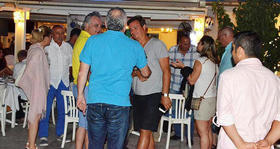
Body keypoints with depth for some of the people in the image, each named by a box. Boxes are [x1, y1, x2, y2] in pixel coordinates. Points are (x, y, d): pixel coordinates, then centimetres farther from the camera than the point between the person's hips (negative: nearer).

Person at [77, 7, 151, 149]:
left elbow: (82, 73, 4)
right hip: (120, 103, -1)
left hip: (95, 100, 2)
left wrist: (80, 95, 15)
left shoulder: (93, 41, 1)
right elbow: (146, 73, 16)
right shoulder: (134, 46, 2)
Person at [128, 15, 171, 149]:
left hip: (154, 94, -6)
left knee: (145, 131, -9)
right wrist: (136, 72, -9)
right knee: (148, 133, 8)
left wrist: (165, 95, -12)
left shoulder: (157, 44, -3)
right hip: (138, 96, 6)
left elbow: (166, 71, -6)